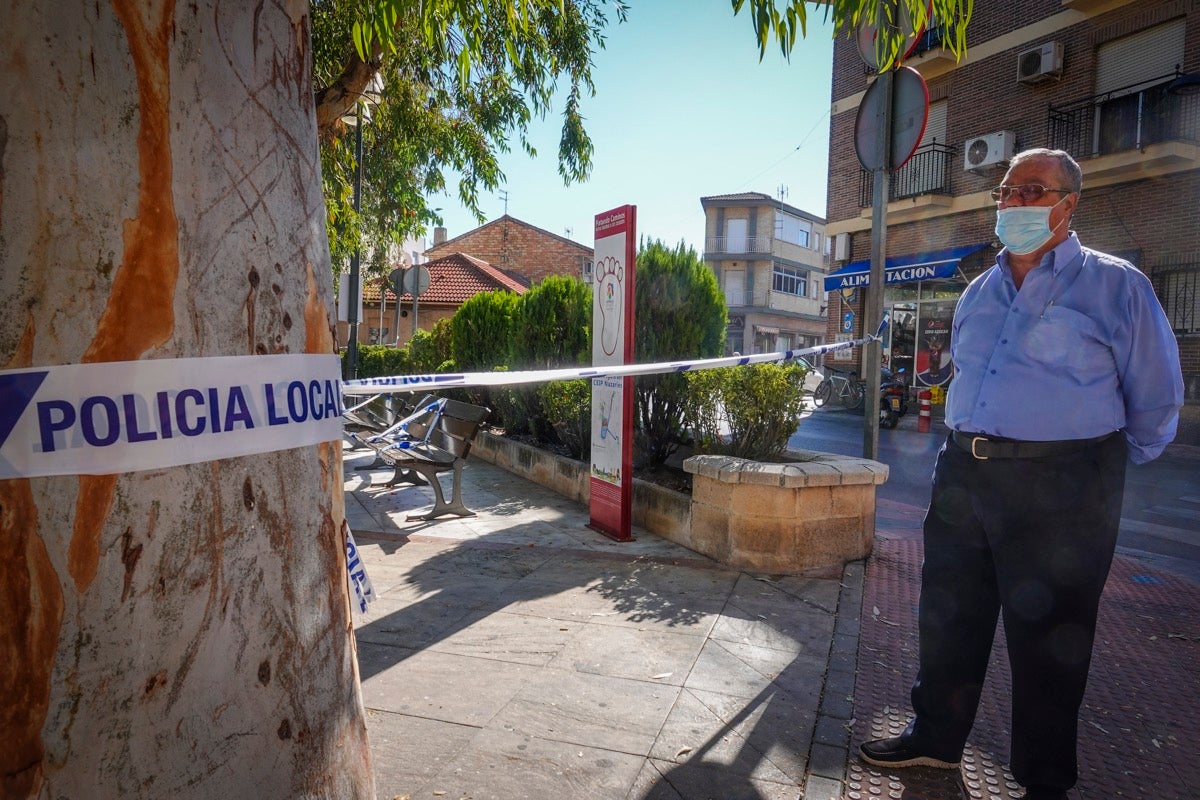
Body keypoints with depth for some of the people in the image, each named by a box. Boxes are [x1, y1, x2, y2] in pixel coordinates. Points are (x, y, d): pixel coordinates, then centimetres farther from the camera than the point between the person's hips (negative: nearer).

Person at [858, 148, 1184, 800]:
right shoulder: (978, 293, 13)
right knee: (947, 618, 14)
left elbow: (1156, 403, 1)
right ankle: (936, 737, 33)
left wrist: (1098, 470, 9)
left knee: (1047, 638, 7)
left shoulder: (1114, 286, -3)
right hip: (964, 472, 6)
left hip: (1060, 489, -5)